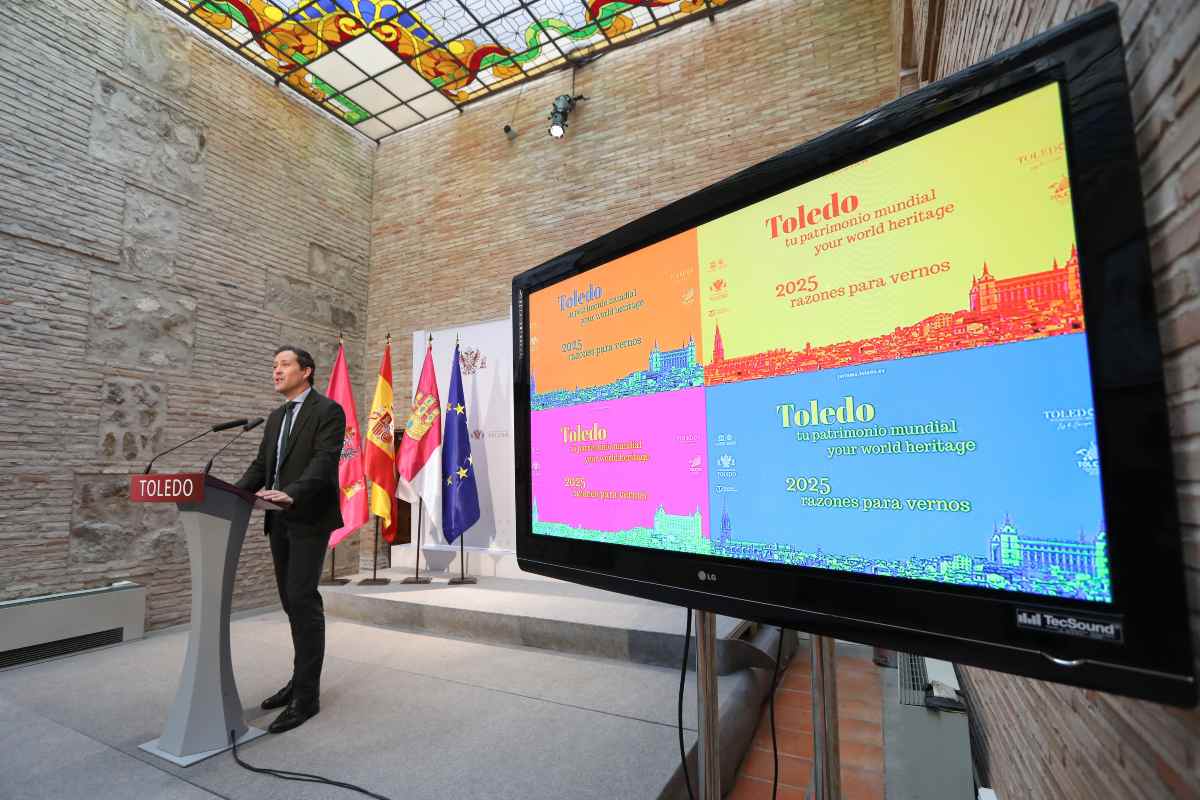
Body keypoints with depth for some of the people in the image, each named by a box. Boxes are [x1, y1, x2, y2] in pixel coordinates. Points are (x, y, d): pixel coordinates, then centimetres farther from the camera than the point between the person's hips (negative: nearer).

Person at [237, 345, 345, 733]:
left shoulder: (328, 411, -7)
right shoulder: (276, 417, 18)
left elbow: (324, 461, -19)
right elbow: (260, 465, 16)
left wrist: (292, 493, -33)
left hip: (309, 519, -8)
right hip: (280, 521, 8)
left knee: (303, 600, -9)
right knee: (293, 602, 13)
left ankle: (307, 695, 0)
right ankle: (302, 679, 25)